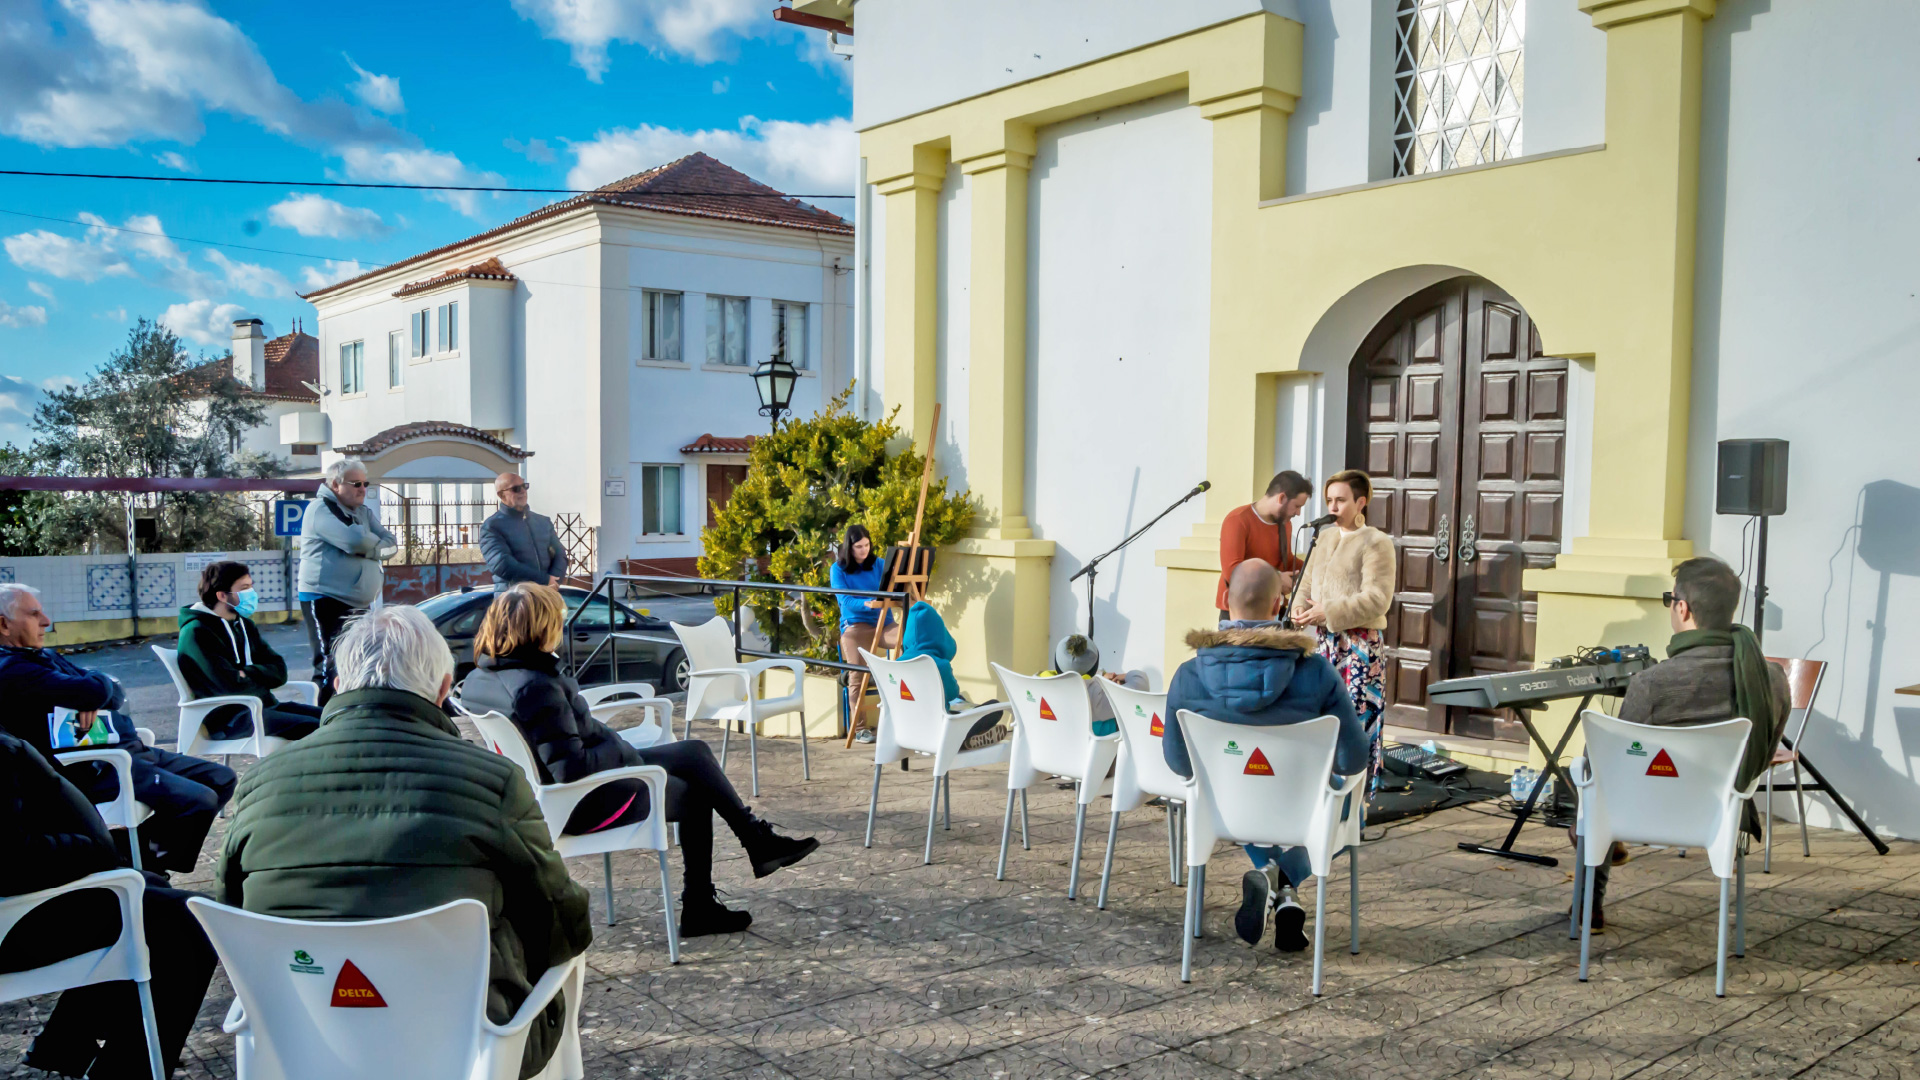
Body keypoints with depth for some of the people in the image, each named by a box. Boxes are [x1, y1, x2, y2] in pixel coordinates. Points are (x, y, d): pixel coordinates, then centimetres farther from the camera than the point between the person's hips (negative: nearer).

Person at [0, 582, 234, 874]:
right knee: (199, 801, -24)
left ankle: (145, 850, 12)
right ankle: (143, 867, -2)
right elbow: (95, 691, -22)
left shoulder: (47, 657, 21)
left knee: (222, 779, 6)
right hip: (91, 770, -10)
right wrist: (100, 680, 2)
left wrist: (93, 701, -9)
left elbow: (117, 694, 15)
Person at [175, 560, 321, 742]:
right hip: (228, 718, -9)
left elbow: (279, 672, 9)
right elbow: (230, 686, -20)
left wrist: (247, 674, -10)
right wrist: (262, 679, -1)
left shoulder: (244, 625, 17)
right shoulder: (196, 633, -10)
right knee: (313, 727, -26)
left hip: (266, 706, 9)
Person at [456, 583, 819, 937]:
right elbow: (572, 769, -32)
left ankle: (759, 841, 21)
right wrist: (622, 749, -15)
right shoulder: (536, 688, -31)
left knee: (696, 752, 16)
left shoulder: (477, 680, -1)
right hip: (589, 805, -9)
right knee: (696, 796, 14)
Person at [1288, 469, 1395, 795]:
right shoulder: (1326, 539, 16)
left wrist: (1329, 613, -21)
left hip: (1360, 644, -7)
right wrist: (1299, 609, -4)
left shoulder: (1376, 542, -7)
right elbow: (1307, 582, 19)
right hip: (1324, 643, 7)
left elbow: (1377, 599, -15)